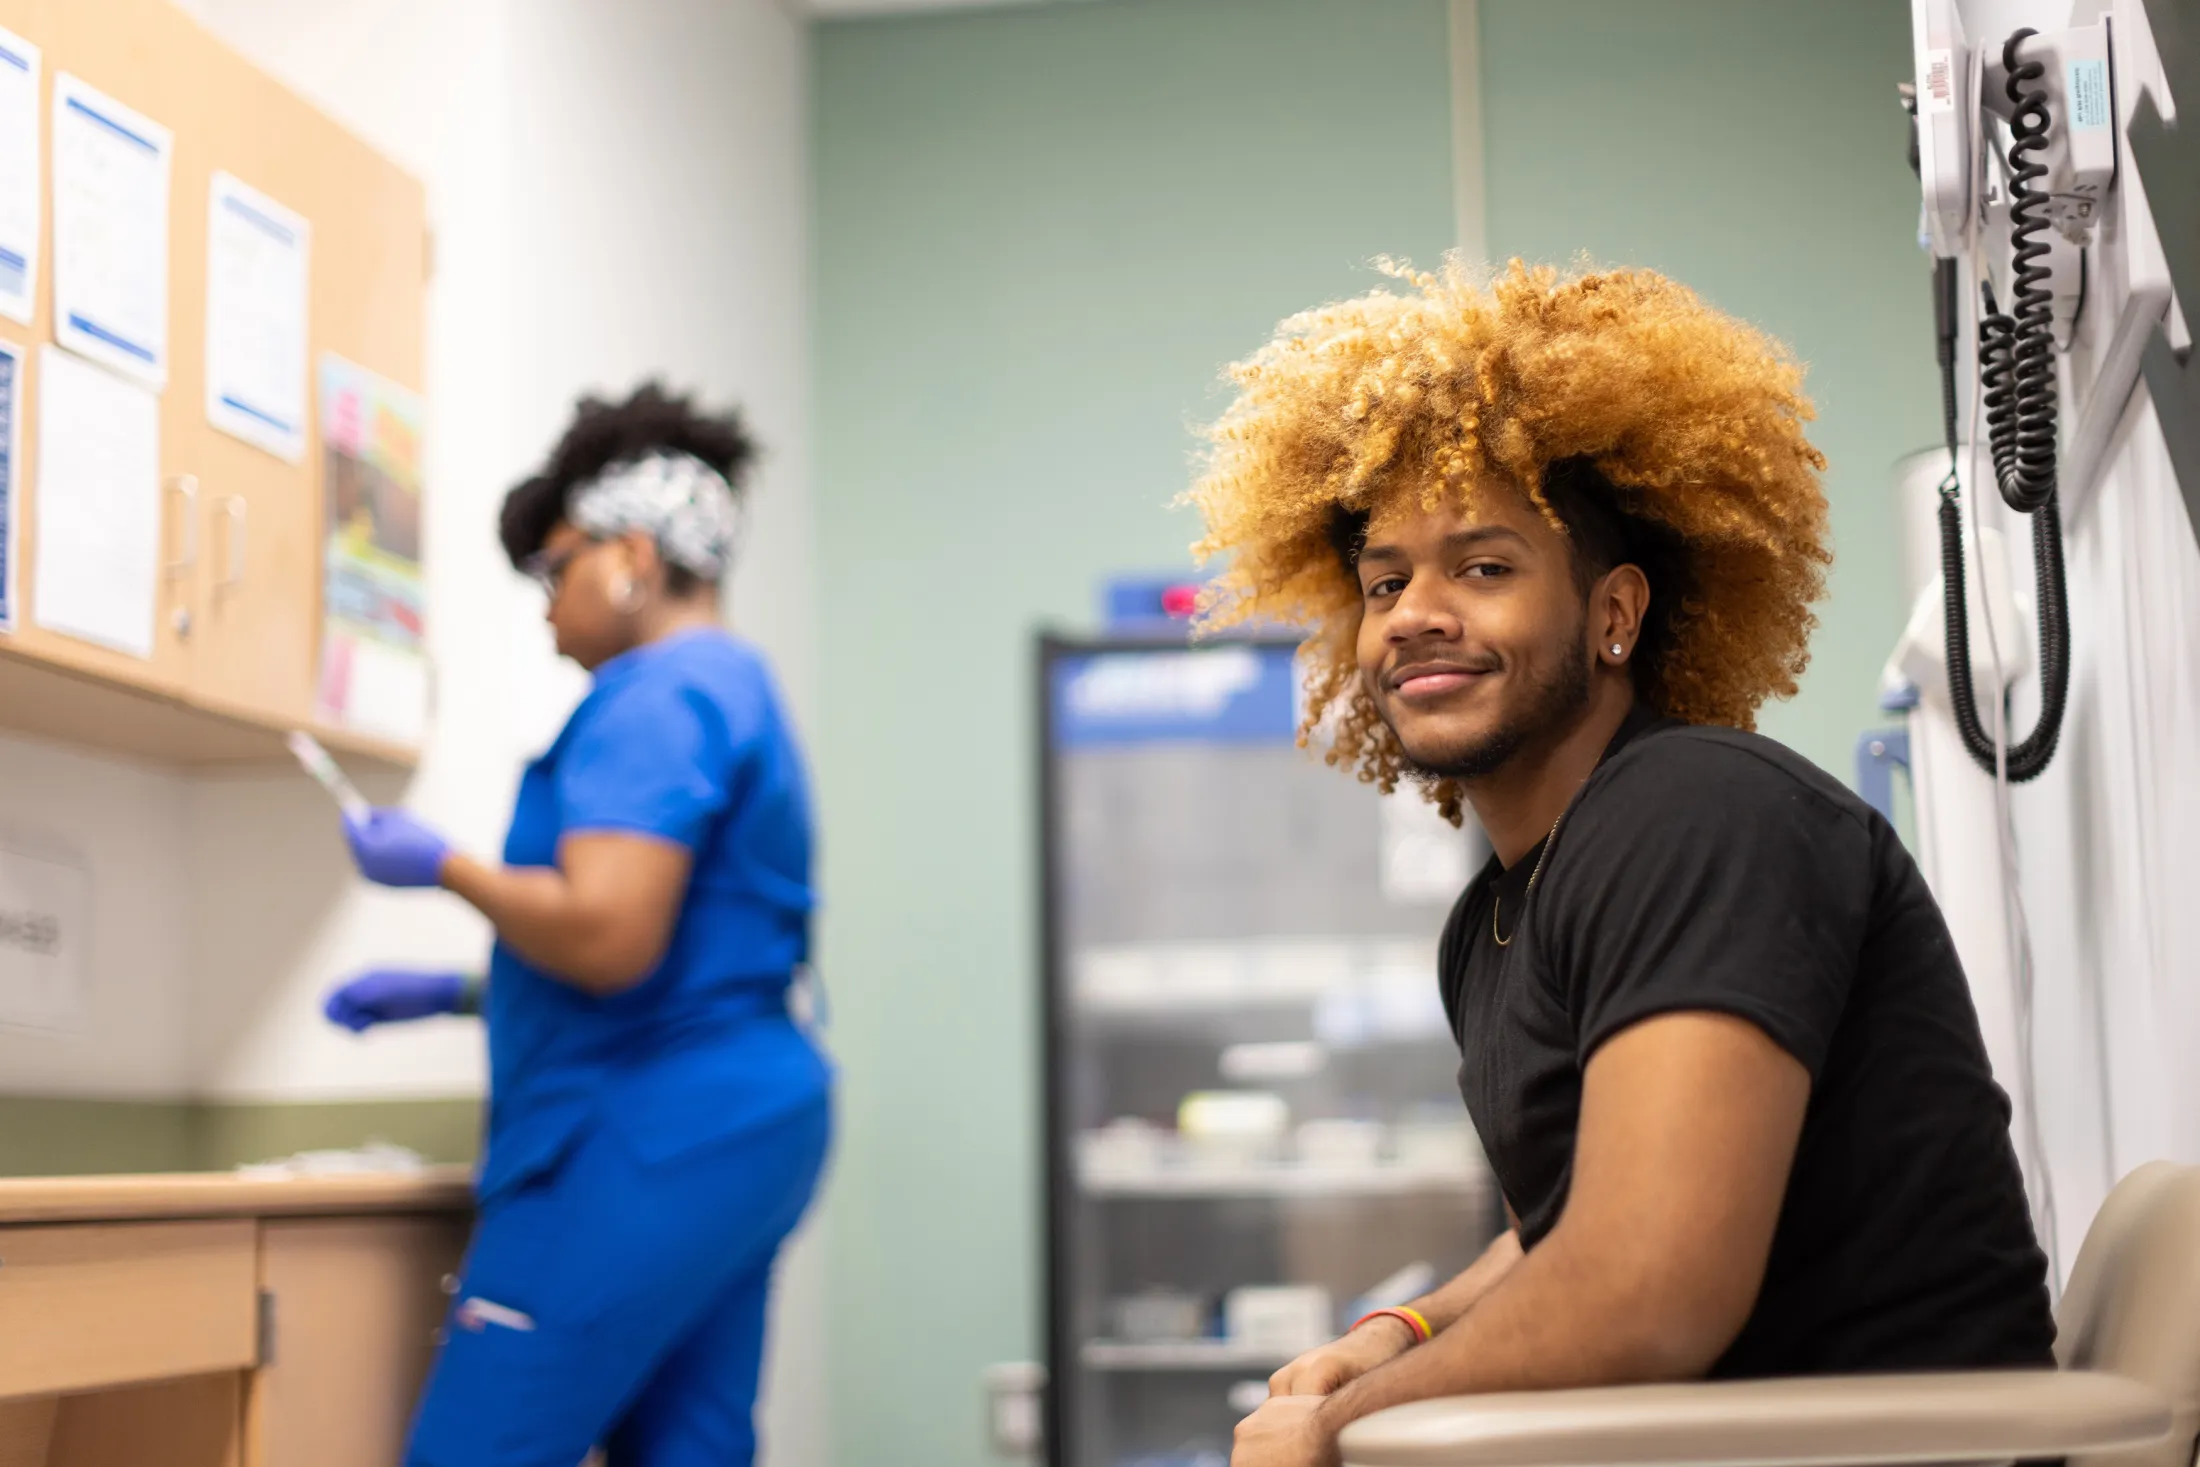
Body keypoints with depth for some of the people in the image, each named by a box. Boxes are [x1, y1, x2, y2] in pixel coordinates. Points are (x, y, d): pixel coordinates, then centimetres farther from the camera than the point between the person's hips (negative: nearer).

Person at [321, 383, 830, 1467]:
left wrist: (440, 866, -8)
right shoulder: (733, 688, 21)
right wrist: (452, 994, 23)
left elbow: (608, 941, -24)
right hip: (728, 1124, 11)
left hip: (652, 1140, -11)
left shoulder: (660, 695, -11)